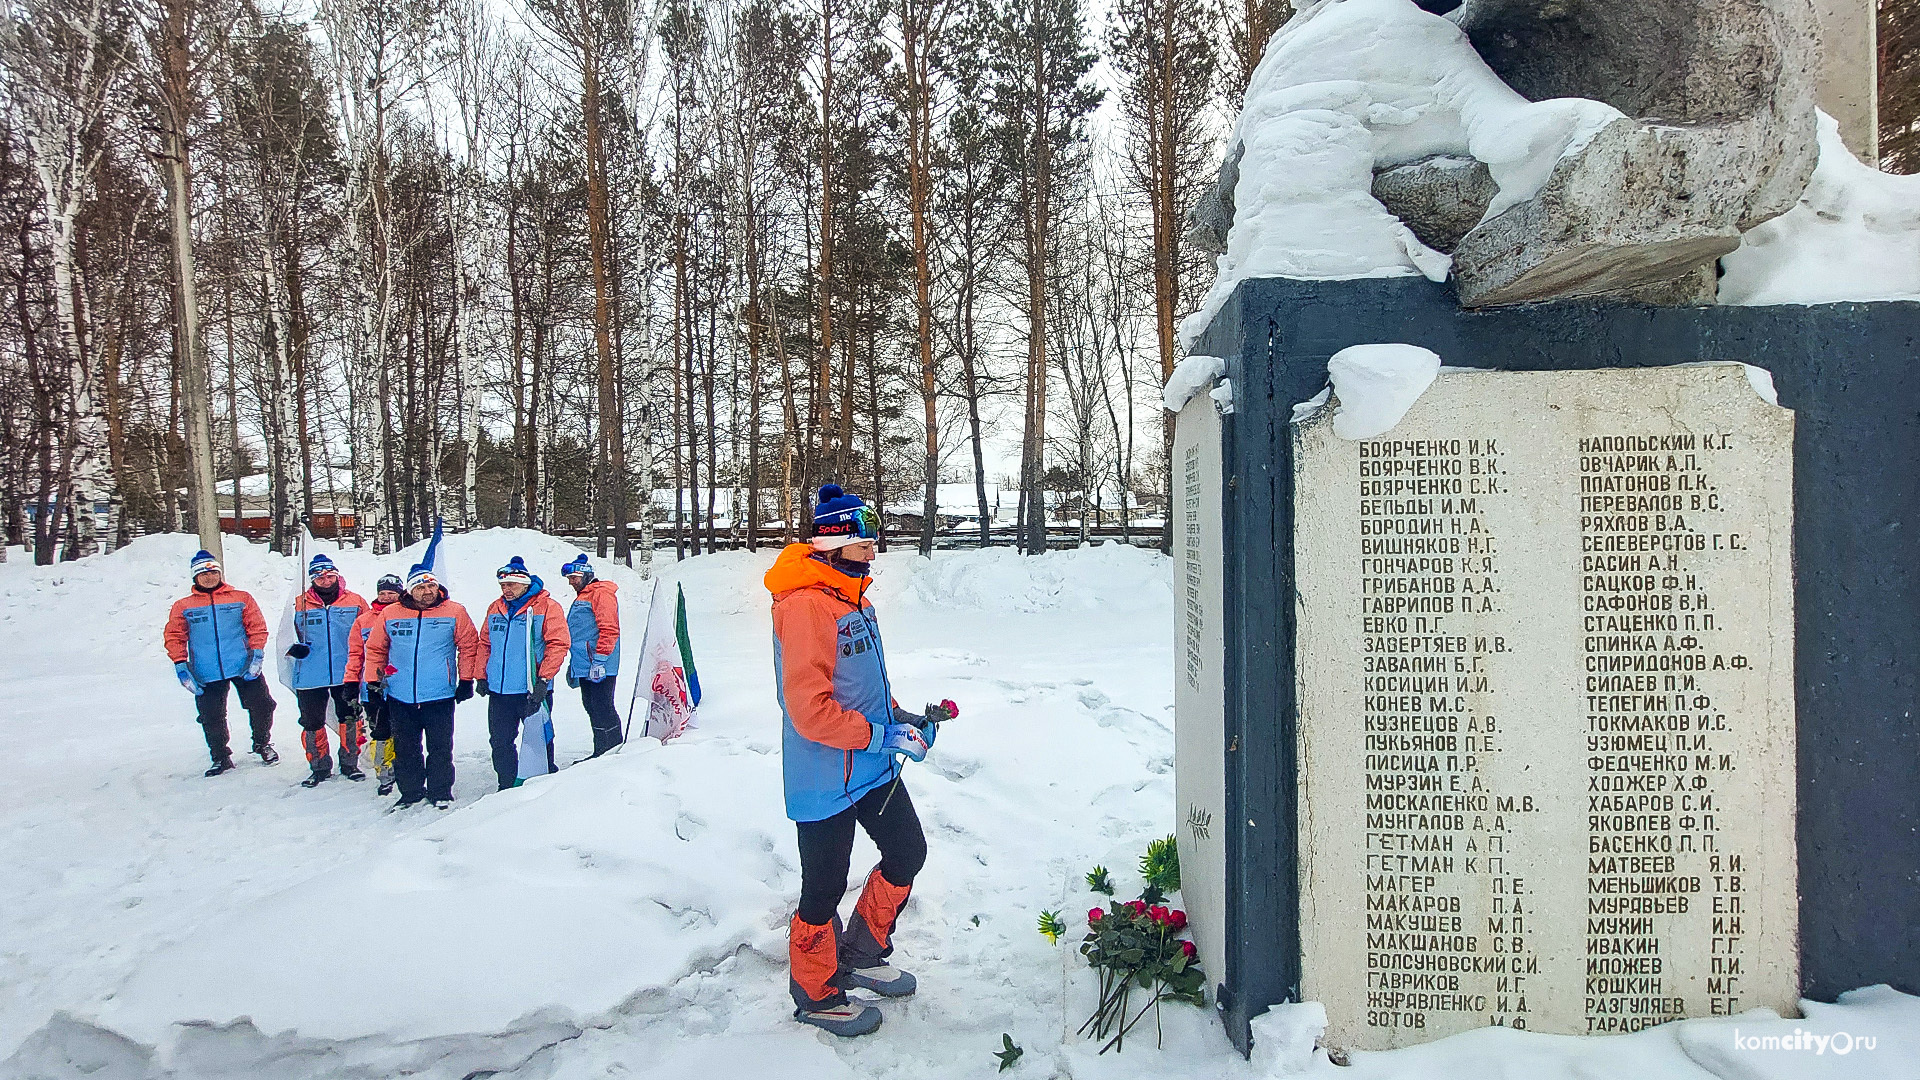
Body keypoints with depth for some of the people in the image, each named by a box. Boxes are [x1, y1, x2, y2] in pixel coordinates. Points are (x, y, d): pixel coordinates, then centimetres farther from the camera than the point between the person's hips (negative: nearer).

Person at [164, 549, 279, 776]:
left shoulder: (240, 599, 5)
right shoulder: (183, 607, 8)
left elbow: (257, 627, 4)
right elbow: (174, 638, 8)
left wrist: (257, 655, -5)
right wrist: (181, 667, -1)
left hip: (244, 667, -1)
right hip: (206, 674, 1)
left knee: (261, 706, 0)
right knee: (211, 718, 5)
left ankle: (263, 744, 24)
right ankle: (221, 757, 23)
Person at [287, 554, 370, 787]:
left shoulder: (355, 602, 3)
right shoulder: (299, 604, 4)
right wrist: (293, 647, -8)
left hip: (346, 674, 0)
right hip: (310, 677, 1)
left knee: (350, 719, 5)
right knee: (312, 723, 7)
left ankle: (350, 763, 20)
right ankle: (319, 766, 22)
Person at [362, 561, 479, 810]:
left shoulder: (454, 612, -2)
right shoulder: (389, 614, 3)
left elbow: (469, 646, 3)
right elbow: (375, 649, 12)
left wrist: (466, 680, 1)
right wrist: (373, 682, 9)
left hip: (440, 696, -2)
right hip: (400, 696, 2)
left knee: (440, 747, 3)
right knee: (405, 748, 12)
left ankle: (441, 792, 16)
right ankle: (411, 792, 26)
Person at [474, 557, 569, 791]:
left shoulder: (546, 607, -7)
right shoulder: (496, 609, 11)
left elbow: (558, 644, -12)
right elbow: (485, 644, 19)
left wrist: (543, 679, -17)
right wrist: (482, 676, 11)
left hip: (531, 690, -5)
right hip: (498, 691, 5)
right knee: (500, 741, 10)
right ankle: (507, 786, 24)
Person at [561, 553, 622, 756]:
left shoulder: (601, 594, -9)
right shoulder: (581, 597, 23)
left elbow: (609, 629, -18)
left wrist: (599, 661, -22)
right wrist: (572, 665, 28)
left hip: (599, 667, -10)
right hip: (584, 666, 10)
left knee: (602, 709, -10)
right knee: (592, 708, 12)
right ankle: (600, 753, 17)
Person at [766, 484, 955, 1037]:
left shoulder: (853, 597, 9)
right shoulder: (806, 606, -22)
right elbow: (811, 712, -26)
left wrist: (903, 717, 6)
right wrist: (884, 735, -21)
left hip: (872, 767, 10)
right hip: (825, 780, -9)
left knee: (907, 852, 19)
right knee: (824, 889, 7)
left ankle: (860, 955, 38)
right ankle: (816, 994, 30)